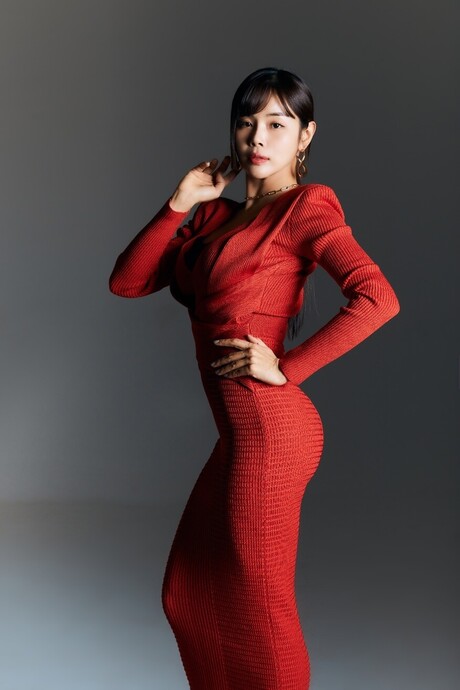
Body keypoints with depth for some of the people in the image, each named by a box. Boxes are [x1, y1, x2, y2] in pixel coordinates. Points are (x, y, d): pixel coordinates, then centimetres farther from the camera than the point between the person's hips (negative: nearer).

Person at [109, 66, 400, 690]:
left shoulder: (306, 205, -7)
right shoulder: (218, 216, 15)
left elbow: (378, 298, -21)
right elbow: (126, 282, 9)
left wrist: (287, 368, -18)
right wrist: (181, 202, 2)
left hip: (269, 427, -8)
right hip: (242, 431, 8)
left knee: (257, 607, 5)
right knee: (188, 595, 20)